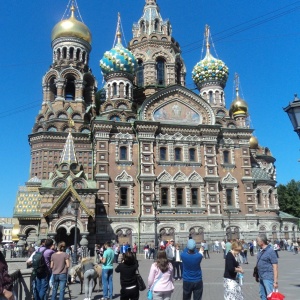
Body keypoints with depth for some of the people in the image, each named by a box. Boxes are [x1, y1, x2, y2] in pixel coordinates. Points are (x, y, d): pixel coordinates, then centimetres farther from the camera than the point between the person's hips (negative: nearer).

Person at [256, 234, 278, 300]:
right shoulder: (261, 251, 10)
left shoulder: (270, 251, -14)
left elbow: (275, 267, -15)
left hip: (268, 278, -9)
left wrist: (275, 281, -17)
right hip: (262, 278, 9)